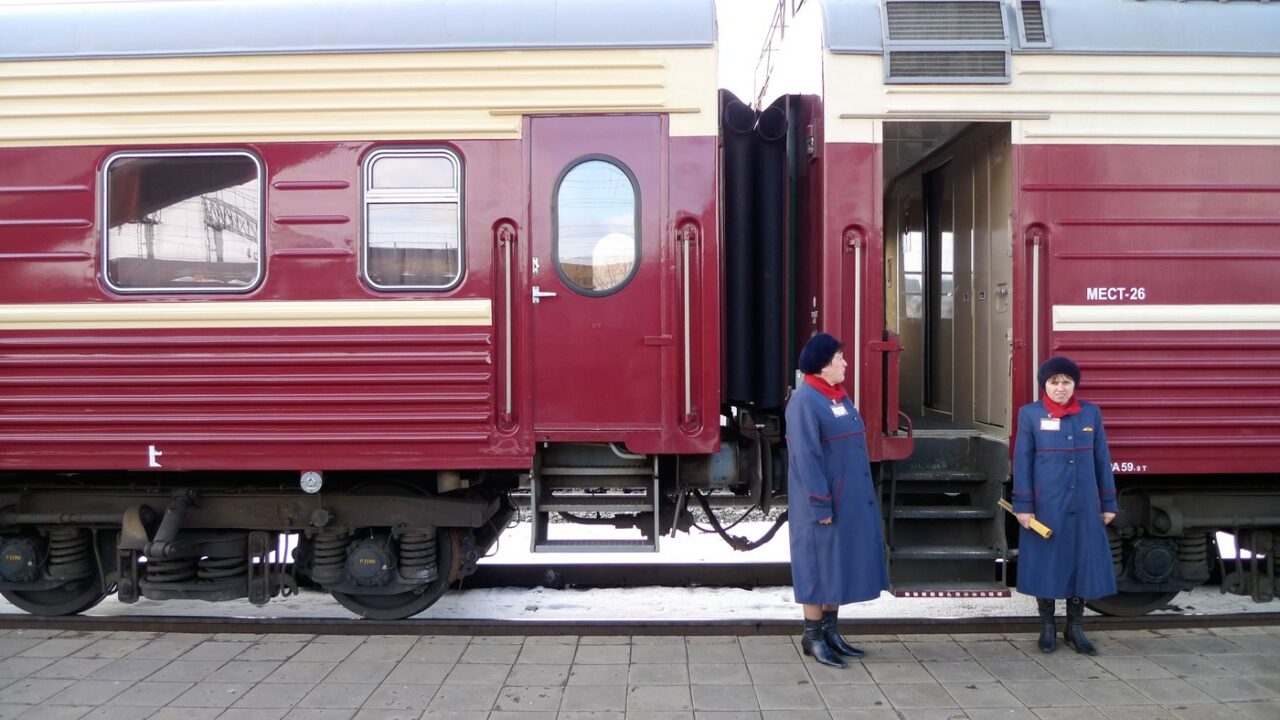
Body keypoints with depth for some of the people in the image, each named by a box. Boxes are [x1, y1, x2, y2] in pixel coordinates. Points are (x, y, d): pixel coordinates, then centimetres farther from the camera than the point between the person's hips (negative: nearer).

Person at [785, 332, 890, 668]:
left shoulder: (839, 396, 12)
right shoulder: (804, 401, -16)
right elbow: (806, 458, -21)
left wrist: (858, 495, 15)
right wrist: (820, 505, -22)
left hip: (850, 499, 9)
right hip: (824, 502, -9)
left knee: (840, 563, 14)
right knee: (819, 565, 0)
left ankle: (830, 631, 24)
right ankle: (812, 637, 11)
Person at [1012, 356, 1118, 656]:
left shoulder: (1091, 413, 5)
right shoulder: (1030, 414, -3)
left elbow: (1102, 460, 8)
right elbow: (1022, 462, -3)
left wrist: (1108, 504, 7)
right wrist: (1023, 506, -8)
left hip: (1084, 505, 3)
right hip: (1046, 504, -3)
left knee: (1084, 563, 7)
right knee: (1046, 562, 5)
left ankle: (1074, 628, 21)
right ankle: (1047, 627, 20)